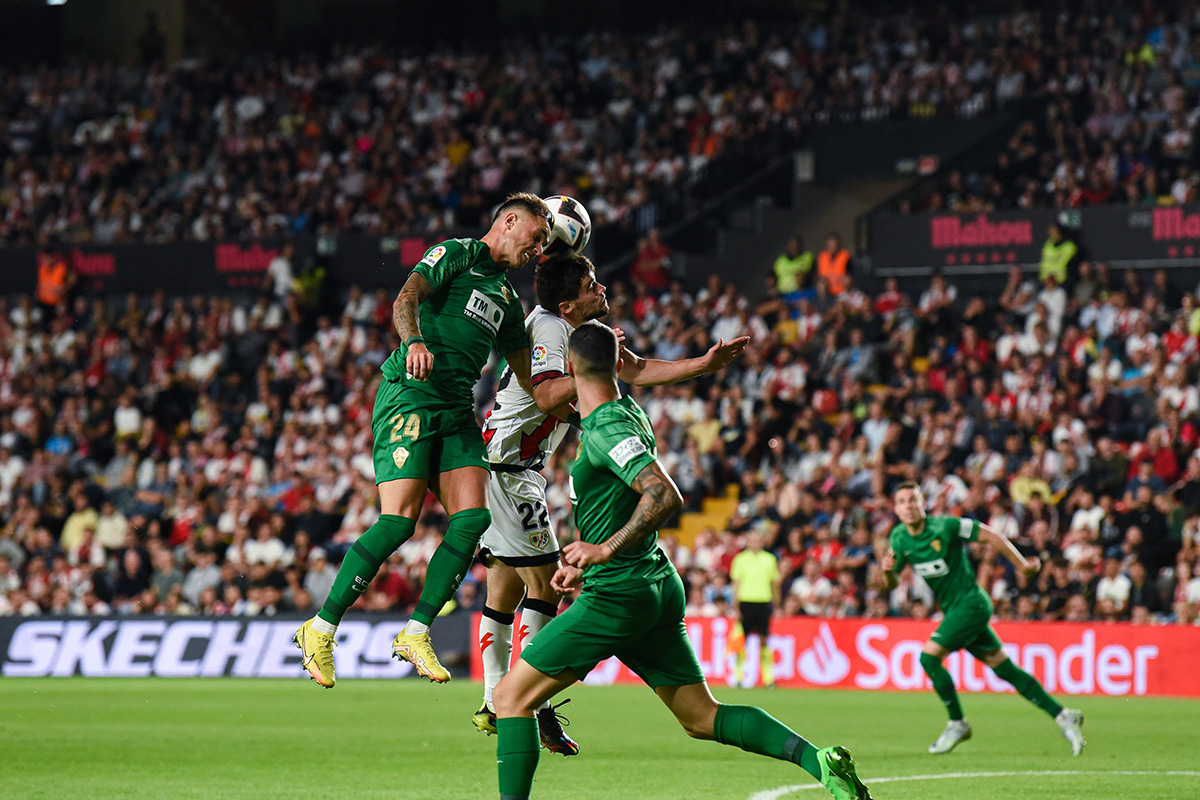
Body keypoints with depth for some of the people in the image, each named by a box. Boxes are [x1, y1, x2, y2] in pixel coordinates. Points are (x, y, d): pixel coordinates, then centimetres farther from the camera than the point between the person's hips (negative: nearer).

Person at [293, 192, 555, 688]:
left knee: (472, 518, -11)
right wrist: (414, 341, -35)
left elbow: (530, 380, 30)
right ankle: (321, 629, -7)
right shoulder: (456, 254, 2)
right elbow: (405, 300, -15)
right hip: (411, 395, -8)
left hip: (458, 411, 8)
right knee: (399, 521, -17)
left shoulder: (507, 299, 25)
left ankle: (416, 632, -5)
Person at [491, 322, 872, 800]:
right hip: (658, 587, 9)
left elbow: (665, 495, -28)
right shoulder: (628, 412, 12)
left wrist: (606, 549, -25)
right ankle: (818, 760, -5)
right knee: (701, 718, 8)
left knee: (512, 695, -4)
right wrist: (583, 555, 29)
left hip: (617, 596, -9)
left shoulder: (607, 429, -16)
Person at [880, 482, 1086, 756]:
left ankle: (957, 724, -2)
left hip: (971, 603, -7)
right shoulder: (899, 538, 3)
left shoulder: (945, 527, -16)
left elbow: (992, 536, -8)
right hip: (953, 610, 7)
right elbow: (891, 584, 10)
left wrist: (1022, 565, -4)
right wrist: (887, 569, -13)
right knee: (1004, 669, 7)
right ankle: (1064, 717, 13)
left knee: (929, 657, -17)